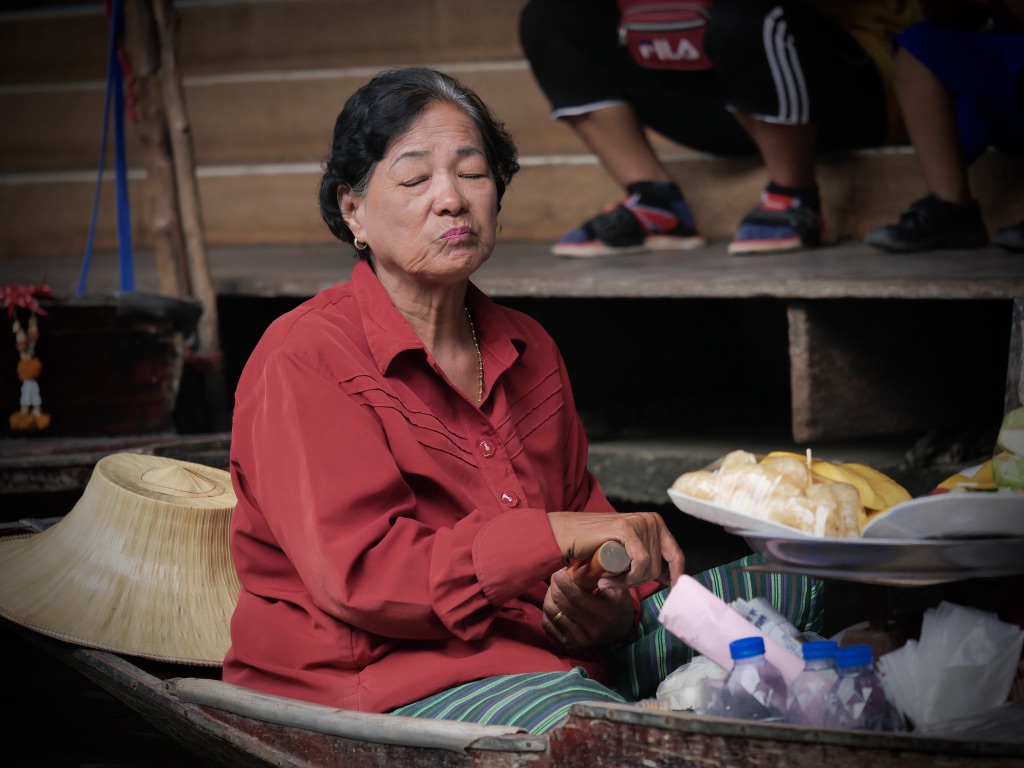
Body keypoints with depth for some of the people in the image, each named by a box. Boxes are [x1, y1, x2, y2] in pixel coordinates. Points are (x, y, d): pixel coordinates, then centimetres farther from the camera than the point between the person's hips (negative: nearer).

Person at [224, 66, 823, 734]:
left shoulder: (525, 348, 18)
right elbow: (360, 576, -20)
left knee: (791, 589, 3)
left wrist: (612, 607, -6)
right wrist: (556, 535, -27)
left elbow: (586, 519, 19)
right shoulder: (302, 362, -8)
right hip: (388, 678, -8)